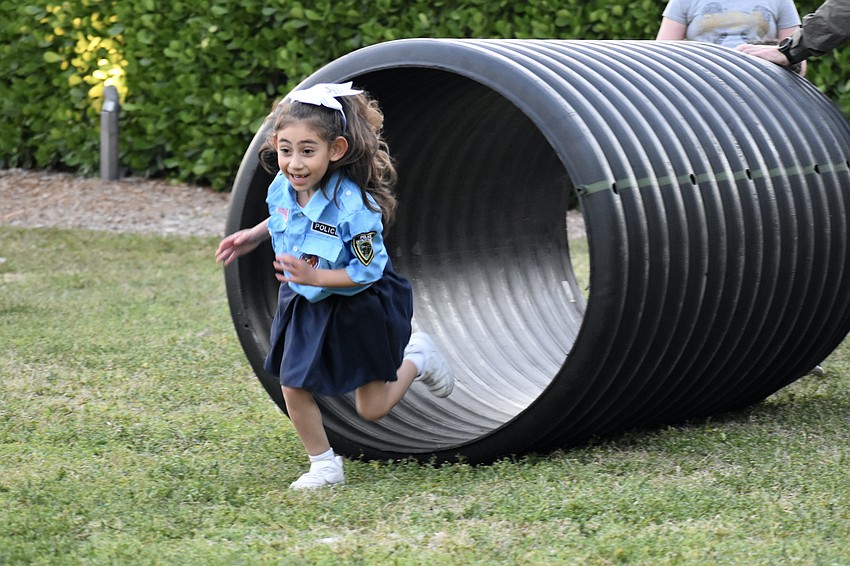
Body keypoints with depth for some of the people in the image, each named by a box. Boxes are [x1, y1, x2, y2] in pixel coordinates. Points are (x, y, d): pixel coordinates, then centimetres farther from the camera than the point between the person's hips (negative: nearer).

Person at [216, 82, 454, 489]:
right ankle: (325, 466, 20)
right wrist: (254, 236, 4)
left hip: (360, 307, -5)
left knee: (372, 409, 7)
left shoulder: (353, 207, -34)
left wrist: (313, 276, -32)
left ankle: (417, 359, 36)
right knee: (293, 387, -1)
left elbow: (368, 271, -27)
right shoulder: (282, 188, -14)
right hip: (304, 303, 5)